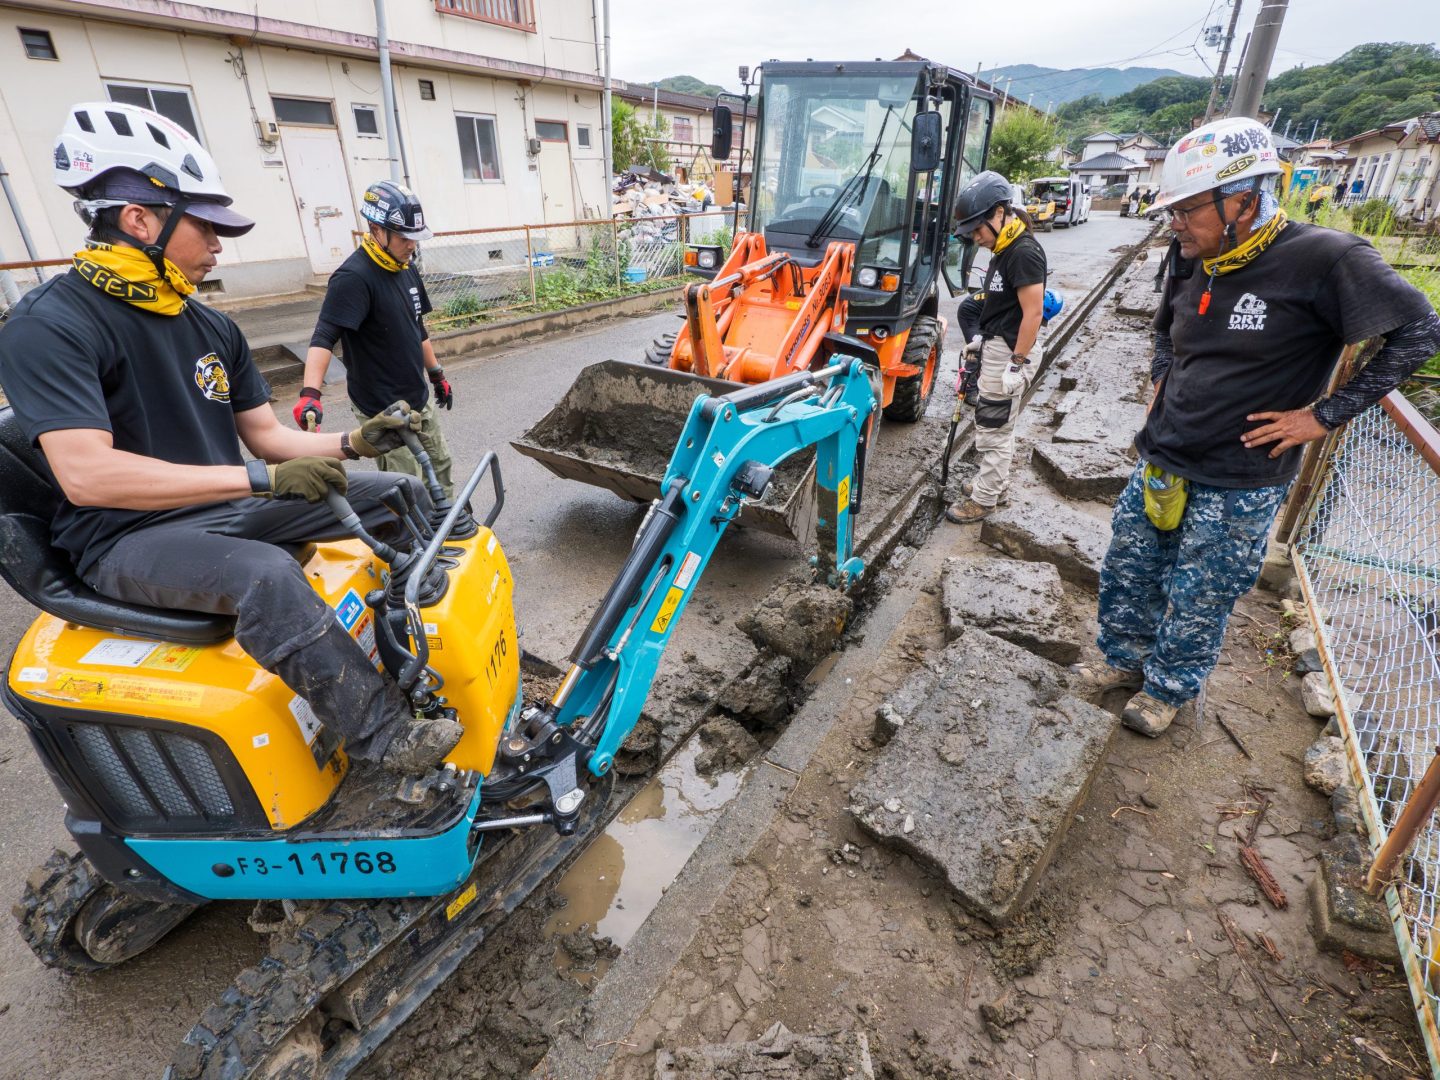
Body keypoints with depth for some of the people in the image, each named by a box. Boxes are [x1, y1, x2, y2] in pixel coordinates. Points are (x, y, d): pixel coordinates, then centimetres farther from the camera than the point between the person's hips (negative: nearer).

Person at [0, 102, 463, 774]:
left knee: (401, 495, -1)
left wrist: (350, 443, -10)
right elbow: (86, 475, -26)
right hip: (129, 537, -7)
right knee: (265, 575, -39)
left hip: (228, 508, 8)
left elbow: (266, 435, 9)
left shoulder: (212, 328, 9)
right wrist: (260, 478, -33)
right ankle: (386, 737, -28)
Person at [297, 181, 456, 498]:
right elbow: (324, 337, -28)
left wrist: (436, 374, 22)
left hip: (419, 398, 8)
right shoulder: (353, 277, -20)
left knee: (440, 463, 19)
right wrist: (310, 394, -41)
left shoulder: (406, 268, 6)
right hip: (383, 410, -8)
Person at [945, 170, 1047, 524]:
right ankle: (996, 482, 31)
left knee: (993, 429, -3)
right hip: (994, 348, 10)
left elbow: (1033, 313, -22)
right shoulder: (1003, 250, 10)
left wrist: (1017, 364, -22)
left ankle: (984, 499, 7)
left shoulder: (1024, 252, -19)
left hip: (1009, 353, -10)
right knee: (998, 425, 18)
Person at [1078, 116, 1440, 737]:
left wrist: (1324, 414, -14)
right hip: (1160, 463, 6)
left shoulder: (1321, 260, -18)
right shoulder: (1188, 262, 1)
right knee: (1125, 573, 17)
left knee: (1196, 604, 10)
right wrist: (1162, 380, 8)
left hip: (1238, 486, -6)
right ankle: (1125, 660, 40)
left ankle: (1167, 688, 33)